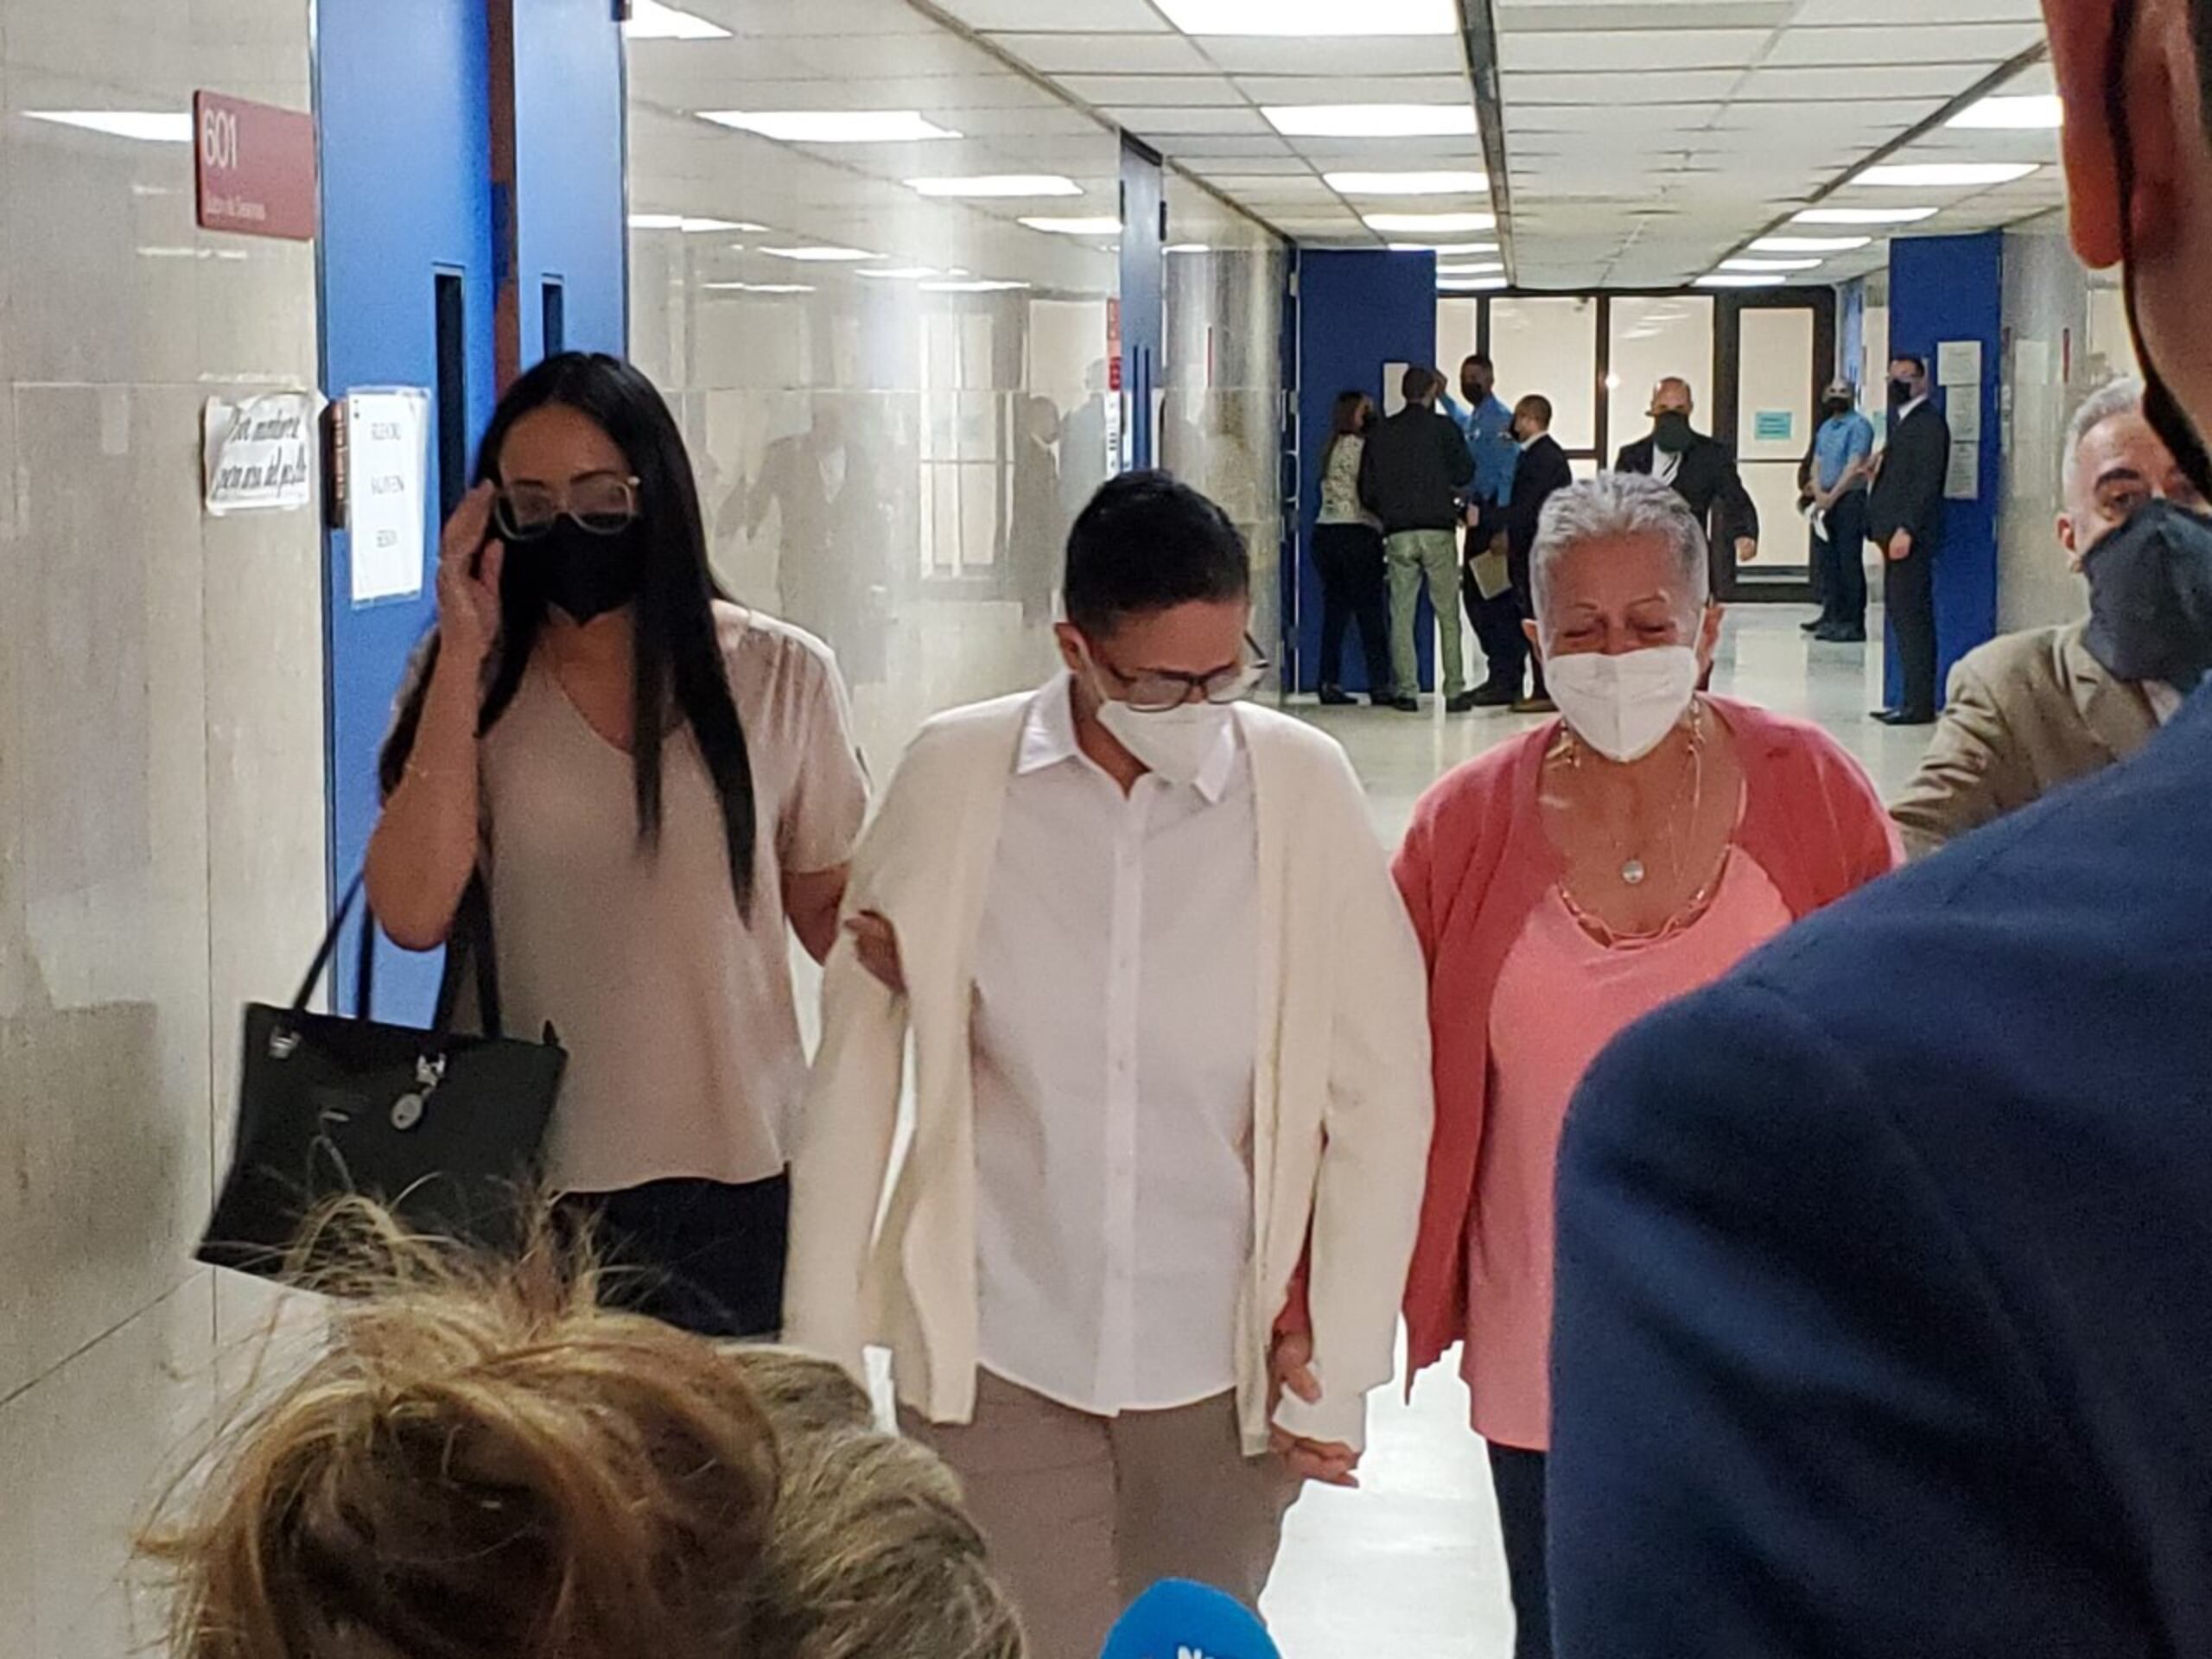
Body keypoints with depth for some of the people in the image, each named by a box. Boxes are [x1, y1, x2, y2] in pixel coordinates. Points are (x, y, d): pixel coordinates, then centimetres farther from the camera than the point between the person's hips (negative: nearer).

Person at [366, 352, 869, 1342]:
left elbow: (830, 906, 9)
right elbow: (414, 916, -12)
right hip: (536, 1183, 0)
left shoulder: (778, 676, 0)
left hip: (737, 1182, 0)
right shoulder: (475, 689, 2)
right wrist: (464, 660, -11)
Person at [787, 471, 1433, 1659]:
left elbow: (1381, 1089, -2)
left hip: (1224, 1364, 1)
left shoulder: (1304, 787, -7)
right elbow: (854, 1076, -1)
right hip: (996, 1356, -1)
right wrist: (822, 1345, 1)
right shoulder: (953, 778, -7)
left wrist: (1339, 1357, -2)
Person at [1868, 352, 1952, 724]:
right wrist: (1884, 532, 14)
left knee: (1912, 617, -9)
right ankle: (1914, 700, 13)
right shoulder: (1902, 421, 20)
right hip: (1897, 532, 10)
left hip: (1912, 536, -10)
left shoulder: (1929, 423, -9)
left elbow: (1928, 481, -17)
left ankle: (1919, 704, -7)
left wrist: (1906, 530, -22)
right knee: (1903, 616, 10)